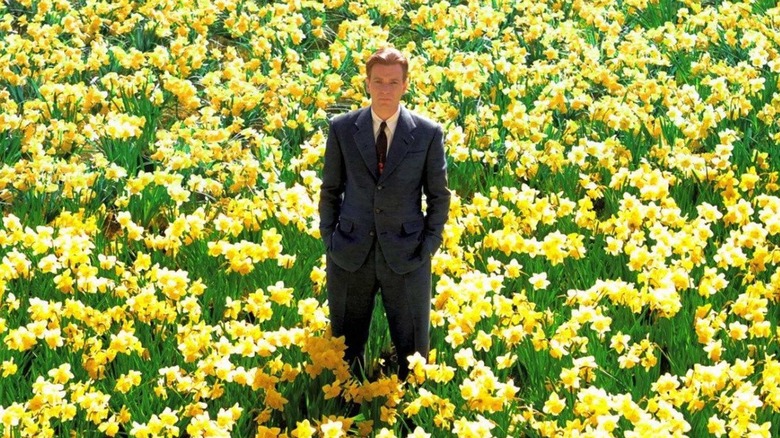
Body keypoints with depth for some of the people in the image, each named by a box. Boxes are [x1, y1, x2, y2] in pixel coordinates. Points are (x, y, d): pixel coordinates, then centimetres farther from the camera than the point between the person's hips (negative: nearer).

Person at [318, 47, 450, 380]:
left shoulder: (428, 134, -5)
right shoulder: (342, 128, -2)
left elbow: (439, 196, 3)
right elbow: (330, 190, 7)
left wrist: (428, 246, -3)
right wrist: (329, 240, 3)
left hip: (406, 255, -1)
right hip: (350, 254, 1)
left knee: (413, 348, 8)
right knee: (346, 345, 12)